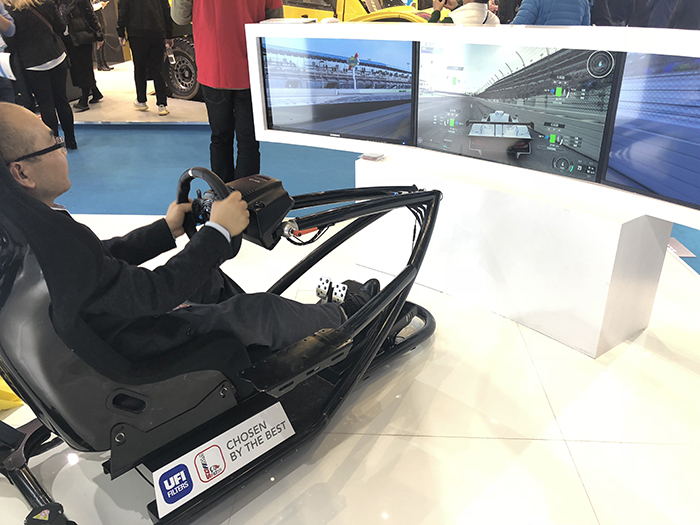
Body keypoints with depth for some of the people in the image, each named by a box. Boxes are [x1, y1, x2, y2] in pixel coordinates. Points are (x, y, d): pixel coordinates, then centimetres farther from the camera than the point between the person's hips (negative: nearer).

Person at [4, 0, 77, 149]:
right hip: (57, 59, 3)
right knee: (61, 100, 11)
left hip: (34, 65, -3)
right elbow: (61, 28, 5)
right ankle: (71, 141, 17)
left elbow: (12, 44, -4)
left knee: (46, 104, 4)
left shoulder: (11, 13, -9)